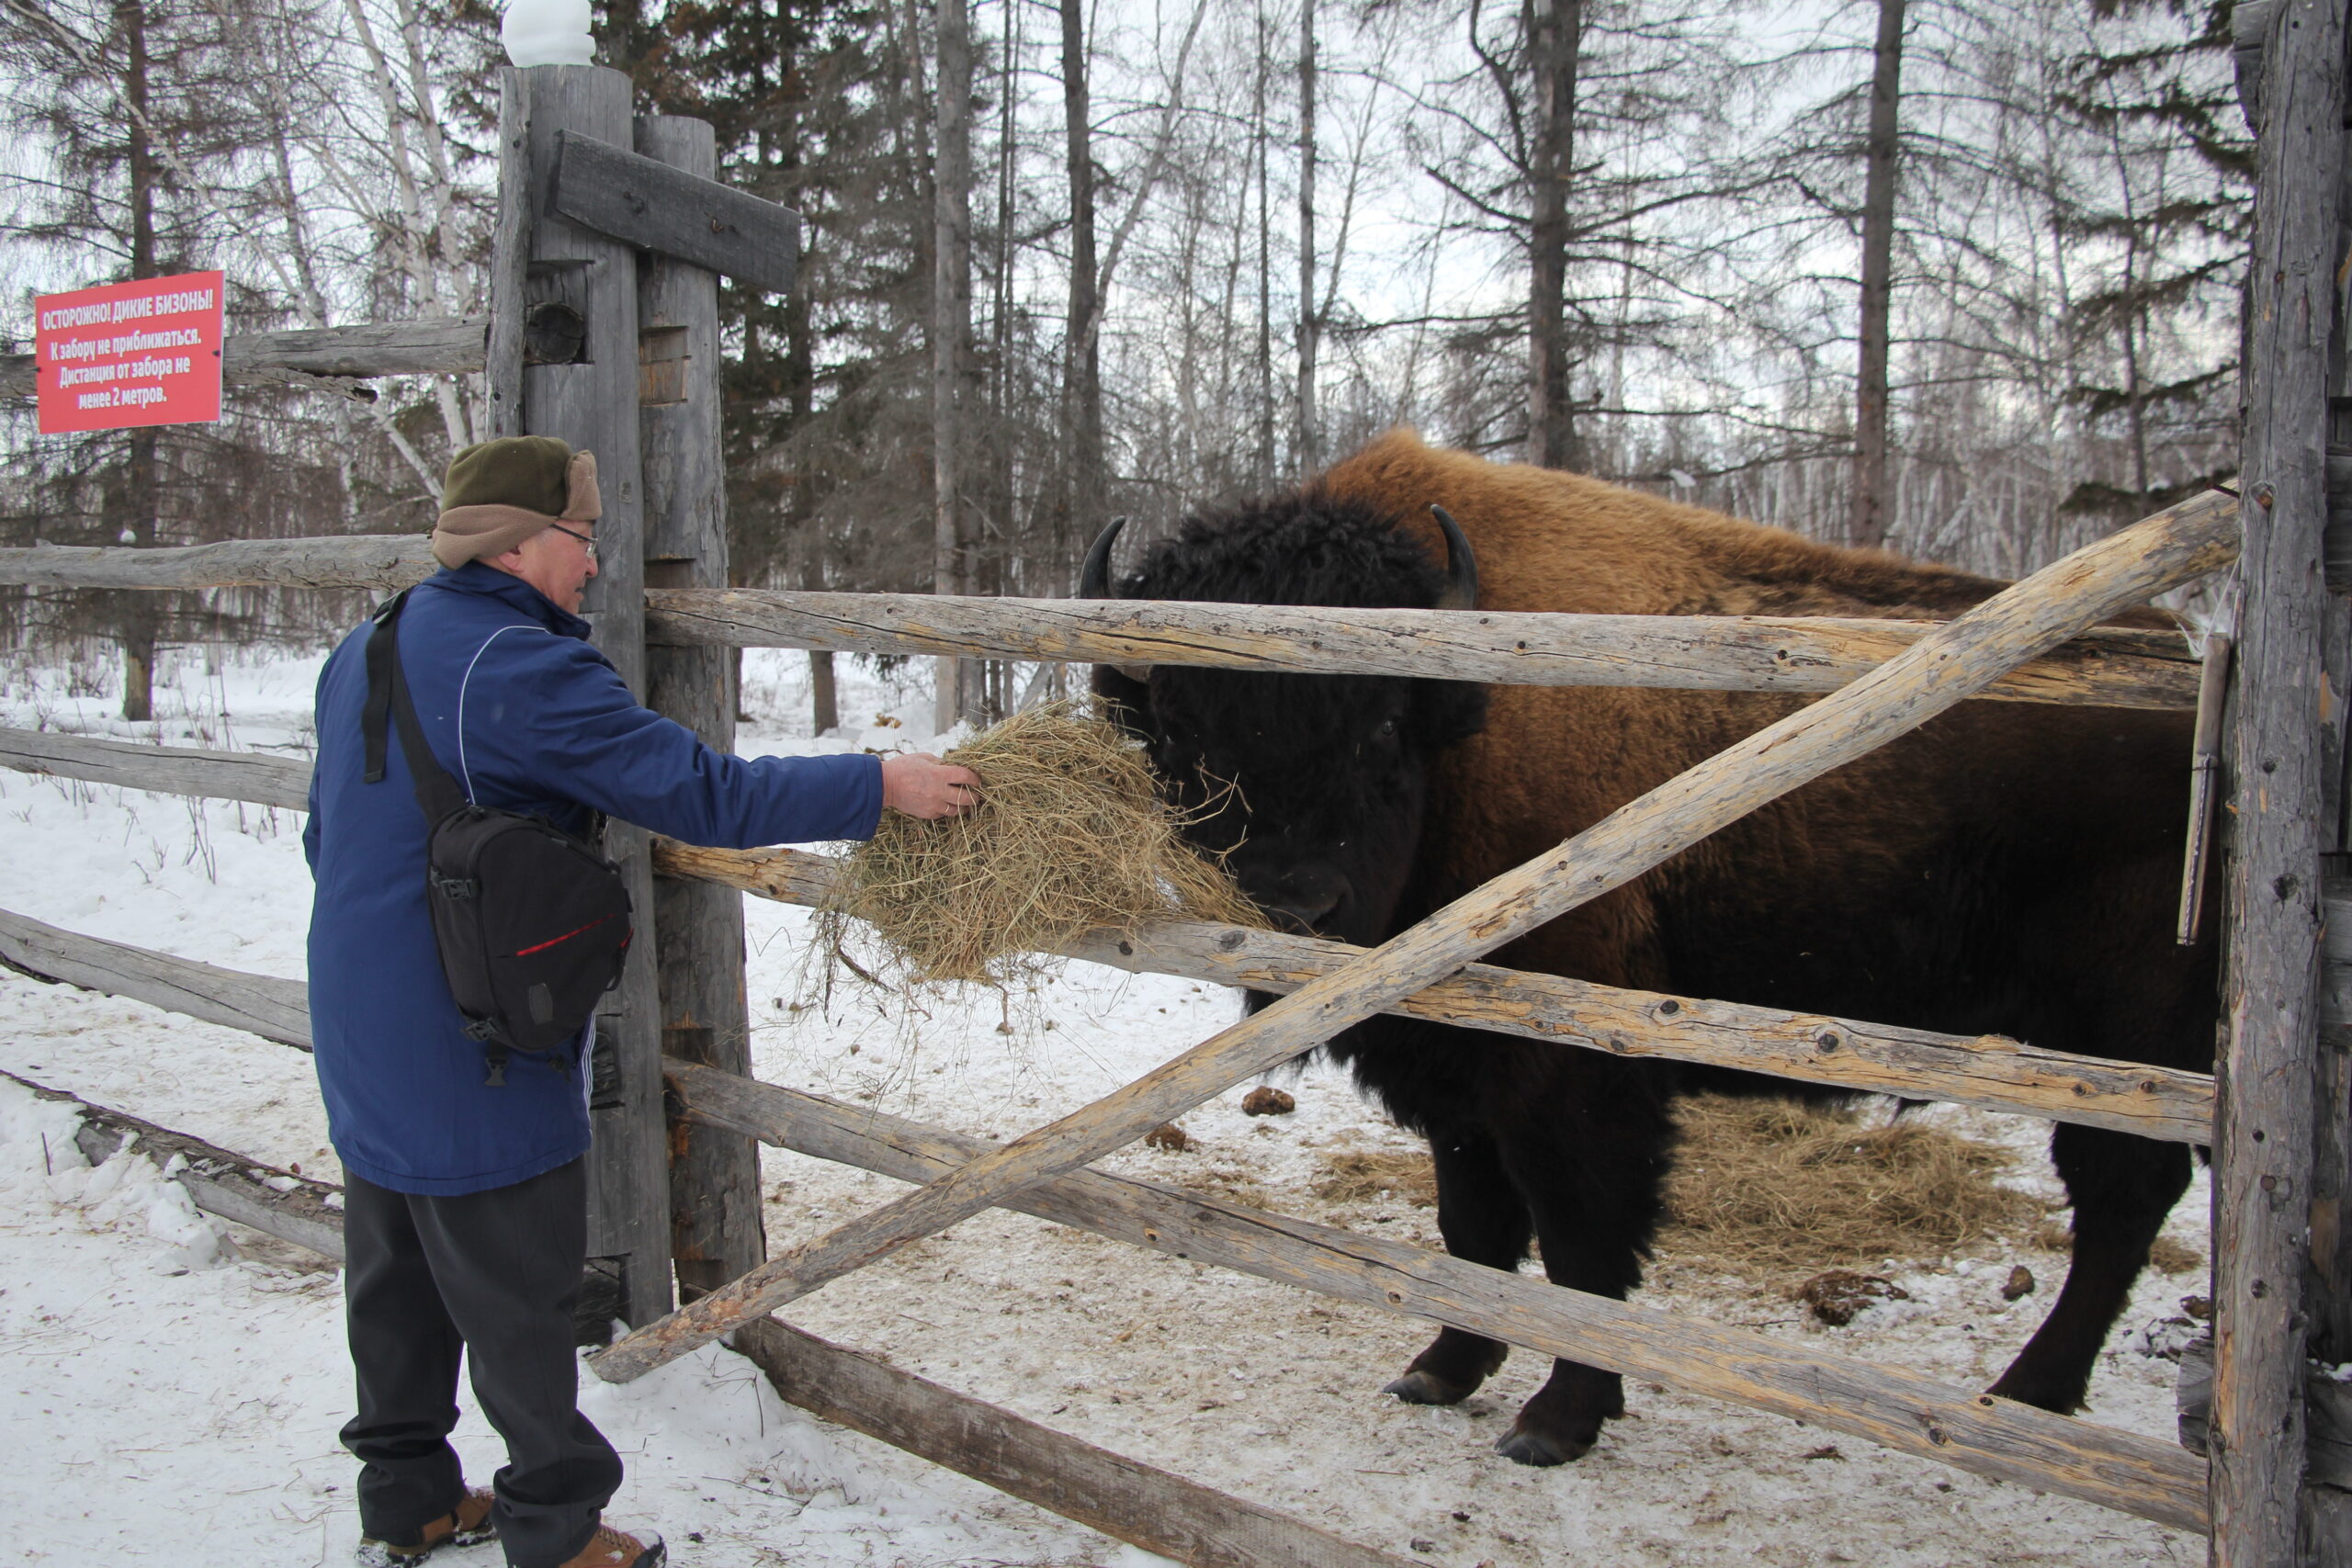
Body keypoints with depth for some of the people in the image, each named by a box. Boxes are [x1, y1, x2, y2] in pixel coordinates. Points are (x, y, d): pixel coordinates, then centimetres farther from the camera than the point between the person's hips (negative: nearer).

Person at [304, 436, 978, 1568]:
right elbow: (699, 791, -24)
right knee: (518, 1302, 5)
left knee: (398, 1279, 20)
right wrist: (878, 786, -18)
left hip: (363, 1040, 9)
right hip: (474, 1056, -9)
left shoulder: (364, 654, 8)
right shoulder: (521, 668, -22)